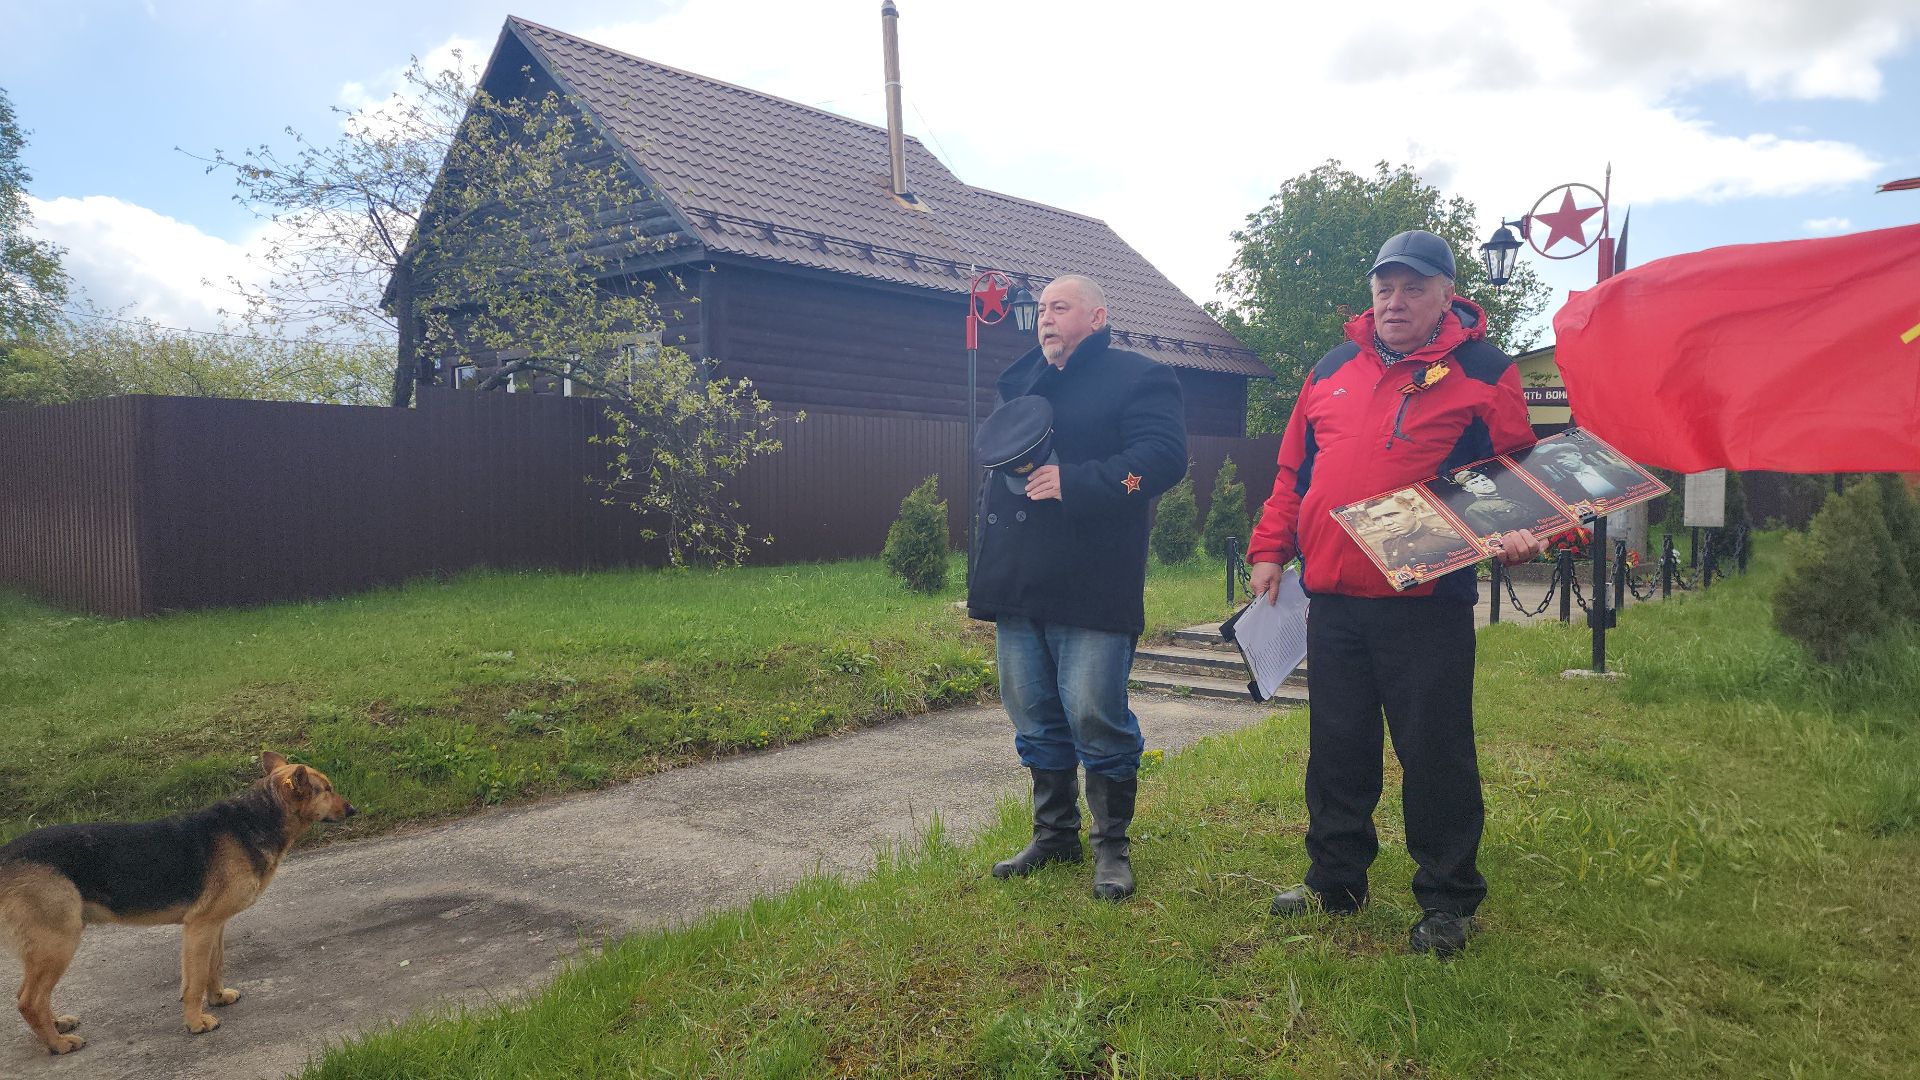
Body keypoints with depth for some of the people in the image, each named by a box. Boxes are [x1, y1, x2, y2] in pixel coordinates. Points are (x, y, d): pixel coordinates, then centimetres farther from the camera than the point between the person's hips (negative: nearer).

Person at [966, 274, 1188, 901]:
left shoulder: (1138, 379, -1)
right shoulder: (1020, 382, 20)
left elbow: (1162, 457, -15)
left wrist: (1073, 482, -21)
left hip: (1091, 588, -7)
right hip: (1018, 586, 7)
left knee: (1095, 716, -5)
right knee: (1035, 717, 13)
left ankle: (1111, 845, 13)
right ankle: (1054, 834, 29)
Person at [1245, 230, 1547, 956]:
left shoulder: (1483, 373, 0)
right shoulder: (1334, 370, 13)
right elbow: (1294, 470, 18)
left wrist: (1512, 535, -20)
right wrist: (1271, 548, 13)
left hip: (1428, 604, -4)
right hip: (1332, 599, 5)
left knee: (1436, 755, 3)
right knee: (1337, 749, 13)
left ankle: (1448, 901, 18)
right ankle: (1334, 881, 29)